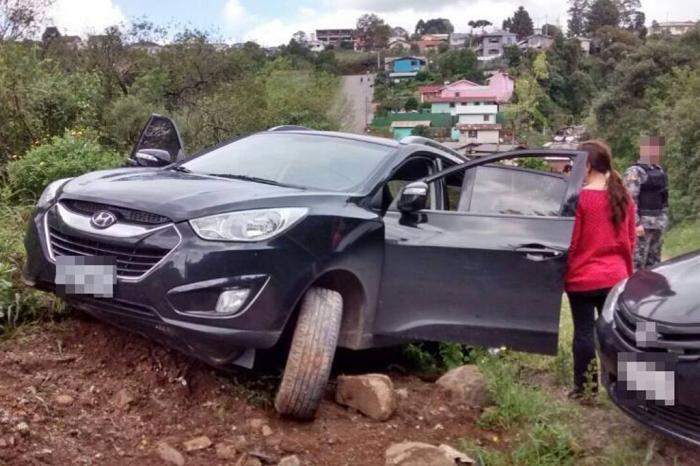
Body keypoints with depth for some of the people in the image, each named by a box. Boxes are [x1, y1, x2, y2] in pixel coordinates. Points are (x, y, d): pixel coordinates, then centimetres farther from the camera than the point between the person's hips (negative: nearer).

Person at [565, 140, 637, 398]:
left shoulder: (579, 198, -14)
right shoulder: (623, 197, 5)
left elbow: (569, 242, -11)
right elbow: (629, 241, 12)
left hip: (582, 278, -5)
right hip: (615, 277, 5)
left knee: (583, 332, 4)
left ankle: (583, 387, 12)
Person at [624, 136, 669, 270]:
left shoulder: (659, 170, 14)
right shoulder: (635, 172, -13)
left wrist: (664, 220, 18)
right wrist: (637, 223, -23)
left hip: (658, 224, 9)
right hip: (643, 224, -9)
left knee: (654, 261, 15)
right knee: (637, 261, -8)